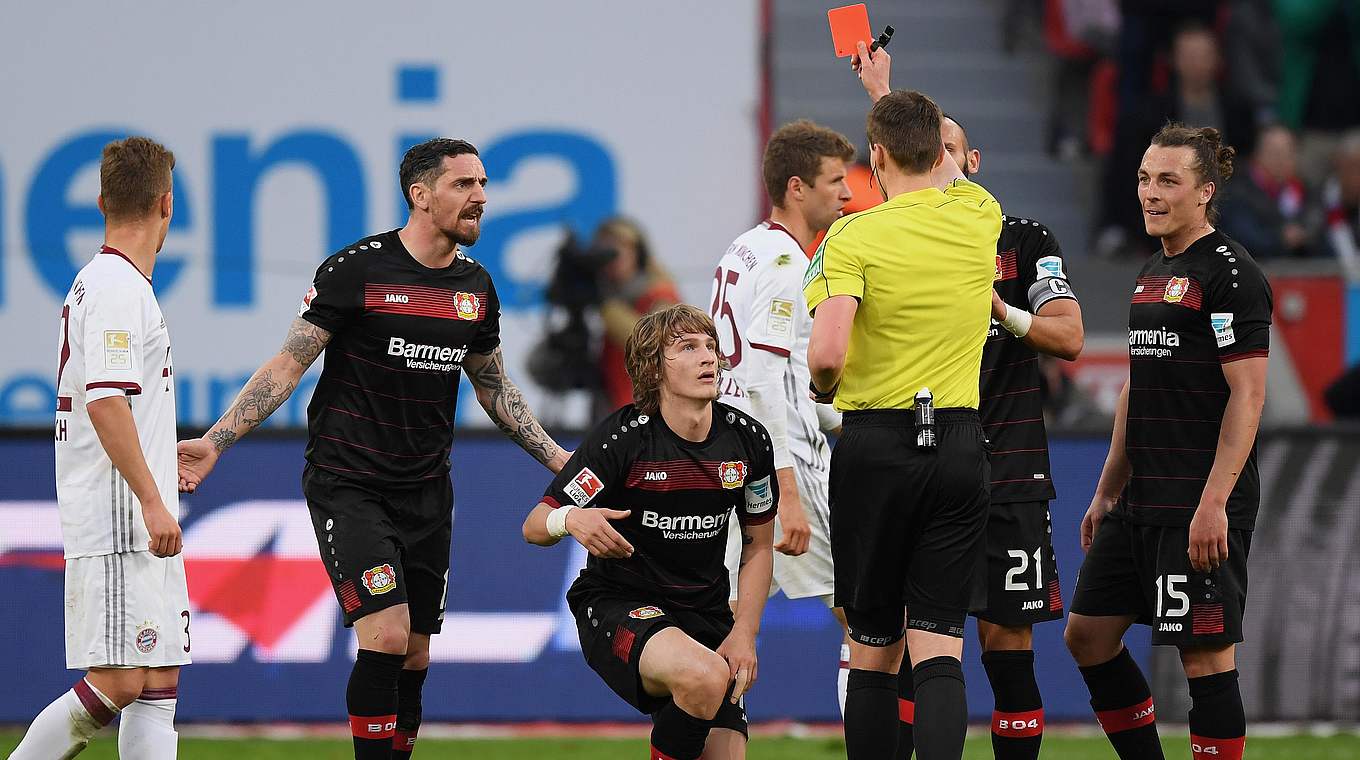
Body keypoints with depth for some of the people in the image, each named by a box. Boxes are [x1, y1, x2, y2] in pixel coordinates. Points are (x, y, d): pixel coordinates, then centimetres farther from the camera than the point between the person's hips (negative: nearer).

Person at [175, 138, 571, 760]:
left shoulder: (475, 286, 7)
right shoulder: (357, 270, -11)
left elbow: (494, 388, 21)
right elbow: (287, 366, -8)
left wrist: (560, 460, 20)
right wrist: (215, 441, -17)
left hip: (426, 492, 6)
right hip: (348, 486, -6)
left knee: (414, 657, 5)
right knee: (386, 635, -18)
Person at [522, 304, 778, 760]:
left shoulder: (747, 439, -1)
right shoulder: (622, 437, -15)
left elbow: (758, 546, 12)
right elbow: (534, 527, -12)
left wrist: (744, 634, 0)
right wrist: (571, 520, -36)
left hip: (705, 613, 5)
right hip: (617, 605, -5)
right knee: (704, 675, -36)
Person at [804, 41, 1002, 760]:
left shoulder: (853, 236, -9)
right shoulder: (978, 218, 4)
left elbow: (826, 354, -21)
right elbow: (946, 167, 30)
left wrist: (823, 391, 2)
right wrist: (888, 91, 43)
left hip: (876, 444, -2)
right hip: (960, 444, 2)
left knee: (872, 648, 9)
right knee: (939, 647, -3)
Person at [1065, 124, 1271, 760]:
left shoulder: (1229, 272, -11)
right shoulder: (1153, 272, 16)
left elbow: (1247, 396, -16)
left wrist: (1213, 503, -22)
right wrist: (1107, 491, 20)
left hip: (1201, 504, -9)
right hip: (1142, 502, 9)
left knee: (1205, 655, -6)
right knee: (1087, 635, 11)